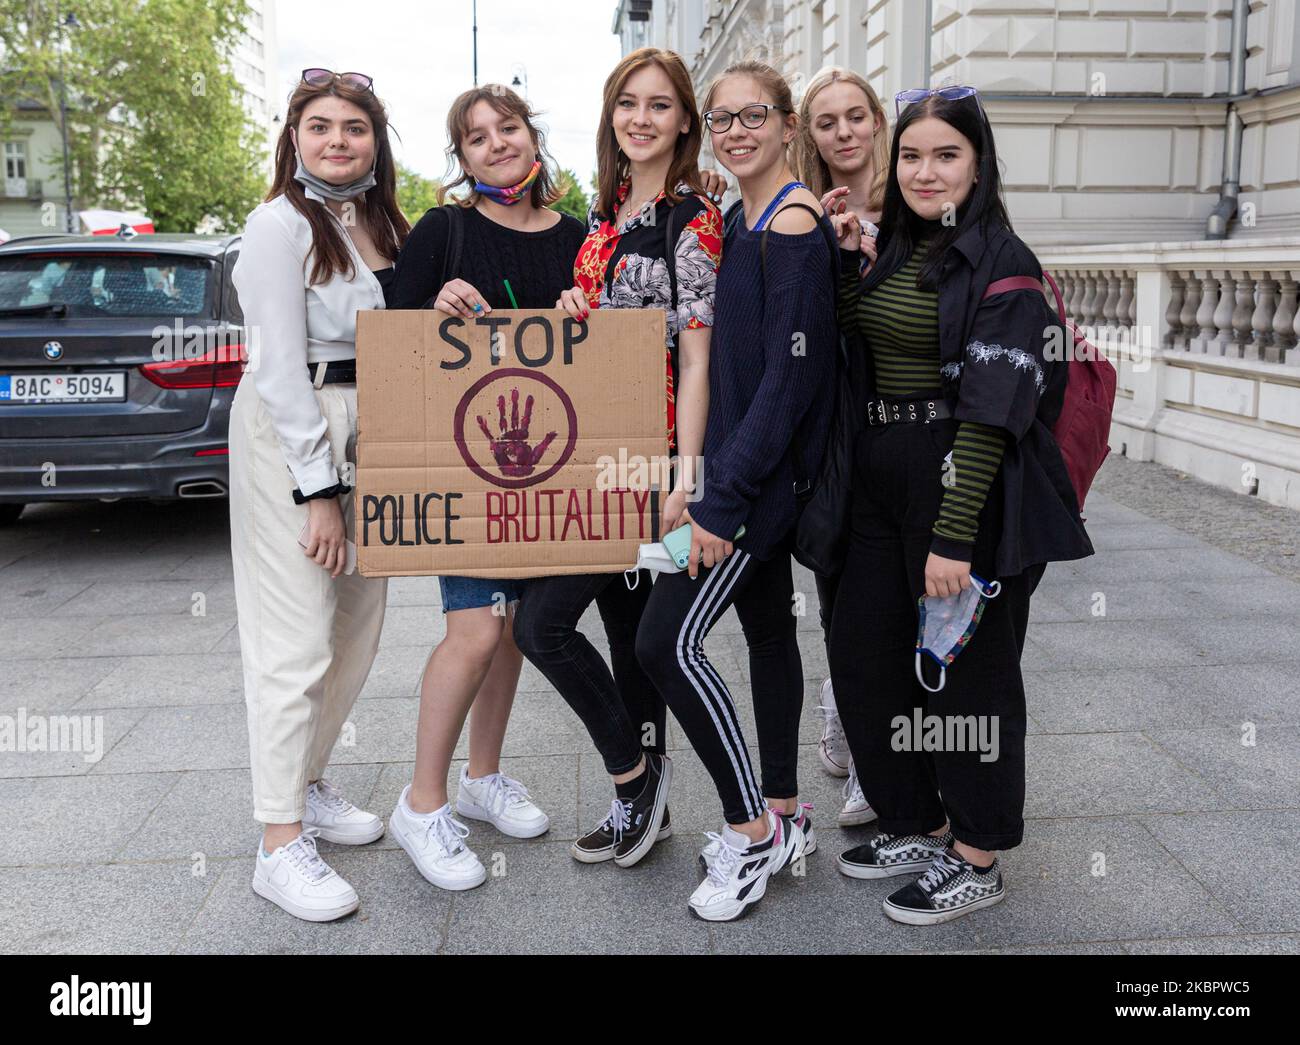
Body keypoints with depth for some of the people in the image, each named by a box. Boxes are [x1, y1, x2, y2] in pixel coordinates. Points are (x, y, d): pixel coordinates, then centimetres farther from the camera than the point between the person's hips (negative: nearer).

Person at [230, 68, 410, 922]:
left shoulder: (383, 224, 14)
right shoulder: (282, 225, -10)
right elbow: (281, 367, -16)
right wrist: (318, 488, -19)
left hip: (366, 434, 8)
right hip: (290, 437, -8)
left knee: (358, 625, 13)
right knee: (297, 643, -6)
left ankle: (309, 784, 31)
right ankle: (281, 845, 3)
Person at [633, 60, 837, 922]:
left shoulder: (794, 222, -15)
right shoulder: (742, 219, 13)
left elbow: (791, 374, -20)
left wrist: (724, 498, -21)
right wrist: (715, 482, 8)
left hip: (764, 472, -9)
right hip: (745, 467, 9)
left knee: (667, 642, -9)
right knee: (769, 631, 14)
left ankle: (756, 827, 5)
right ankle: (782, 817, 28)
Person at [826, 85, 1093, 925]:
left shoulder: (1001, 264, -11)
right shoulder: (894, 253, 12)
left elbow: (991, 410, -18)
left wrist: (955, 537, -22)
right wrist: (846, 259, 5)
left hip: (971, 492, -8)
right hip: (881, 491, 8)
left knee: (966, 673, 4)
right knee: (865, 657, 12)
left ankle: (976, 861, 23)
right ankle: (919, 825, 32)